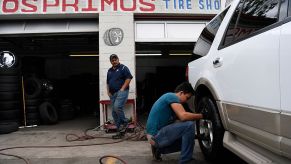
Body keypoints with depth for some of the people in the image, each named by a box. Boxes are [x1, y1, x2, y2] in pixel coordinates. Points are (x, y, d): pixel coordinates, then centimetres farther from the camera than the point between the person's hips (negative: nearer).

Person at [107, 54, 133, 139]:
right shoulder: (109, 71, 20)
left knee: (117, 107, -28)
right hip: (112, 94, 7)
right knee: (114, 113, 4)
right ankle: (120, 131, 12)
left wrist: (123, 88, -15)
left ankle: (124, 122, -4)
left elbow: (129, 78, -10)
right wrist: (108, 91, 12)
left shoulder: (123, 68, -1)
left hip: (121, 91, -7)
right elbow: (108, 82, 25)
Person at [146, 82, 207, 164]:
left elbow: (174, 121, 19)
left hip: (155, 135, 10)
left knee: (186, 139, 21)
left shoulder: (170, 98, 18)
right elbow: (183, 116, -26)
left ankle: (158, 149, 17)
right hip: (156, 135, -10)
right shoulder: (172, 96, -11)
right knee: (189, 125, -20)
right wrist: (201, 115, -13)